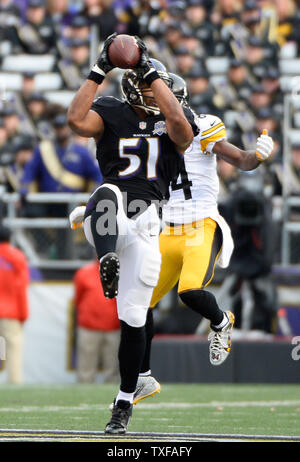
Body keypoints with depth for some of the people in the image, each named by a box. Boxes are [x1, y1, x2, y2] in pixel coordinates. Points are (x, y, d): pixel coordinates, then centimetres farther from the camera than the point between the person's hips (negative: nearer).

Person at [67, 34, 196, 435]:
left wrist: (150, 71, -16)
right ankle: (108, 262, -62)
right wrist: (100, 71, -13)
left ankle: (125, 402, 15)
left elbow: (181, 124, -18)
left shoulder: (172, 122, 7)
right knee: (108, 193, -39)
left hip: (145, 224, 1)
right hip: (108, 219, -1)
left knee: (133, 318, 2)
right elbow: (77, 120, -14)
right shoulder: (111, 114, 7)